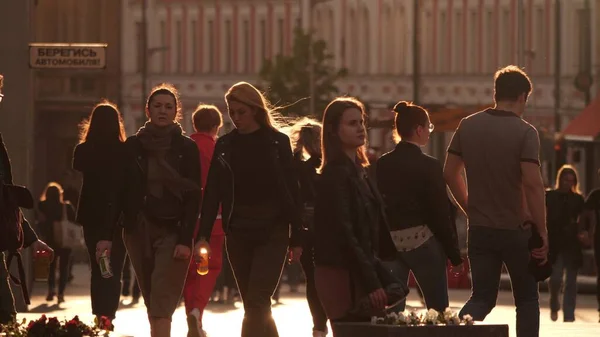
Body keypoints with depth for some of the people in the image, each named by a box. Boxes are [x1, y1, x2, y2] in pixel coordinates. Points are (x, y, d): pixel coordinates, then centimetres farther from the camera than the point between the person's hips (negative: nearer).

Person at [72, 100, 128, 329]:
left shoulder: (83, 151, -4)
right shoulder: (124, 152, -10)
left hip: (92, 216, 2)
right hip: (118, 217, -2)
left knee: (97, 269, 14)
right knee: (114, 270, 4)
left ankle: (99, 317, 9)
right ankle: (108, 317, -10)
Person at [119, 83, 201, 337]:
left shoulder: (187, 149, 0)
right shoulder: (133, 146, 7)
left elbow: (193, 197, -4)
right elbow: (121, 192, 7)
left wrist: (186, 240, -12)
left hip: (172, 231, -3)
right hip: (138, 230, 3)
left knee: (162, 303, -14)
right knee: (152, 303, 9)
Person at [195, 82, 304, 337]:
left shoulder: (277, 142, -2)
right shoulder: (224, 145, 7)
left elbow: (291, 192, -1)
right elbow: (212, 192, 3)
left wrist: (296, 238, -3)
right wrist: (203, 235, -8)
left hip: (272, 233, -4)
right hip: (238, 233, 4)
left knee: (257, 304, -13)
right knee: (253, 306, 8)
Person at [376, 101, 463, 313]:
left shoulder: (382, 164, 3)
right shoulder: (428, 166, -10)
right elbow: (440, 213, -9)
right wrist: (455, 255, -2)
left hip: (390, 243, 4)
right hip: (422, 242, -4)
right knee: (438, 310, 6)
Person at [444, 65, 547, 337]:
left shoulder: (468, 126, 2)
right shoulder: (525, 132, -13)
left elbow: (450, 173, 7)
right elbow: (533, 184, -20)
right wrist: (542, 232, -14)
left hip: (480, 230, 4)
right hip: (515, 230, -4)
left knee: (482, 297, 9)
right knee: (527, 299, 13)